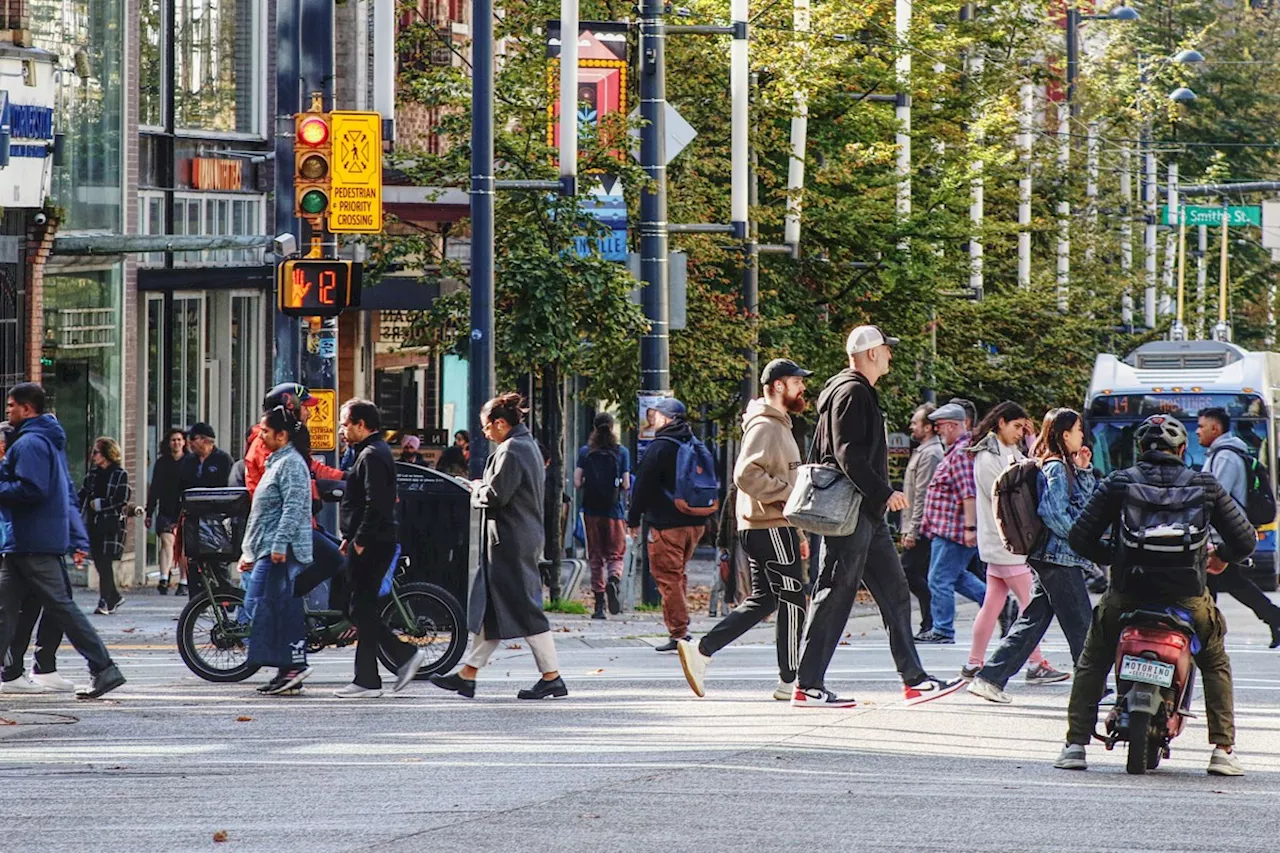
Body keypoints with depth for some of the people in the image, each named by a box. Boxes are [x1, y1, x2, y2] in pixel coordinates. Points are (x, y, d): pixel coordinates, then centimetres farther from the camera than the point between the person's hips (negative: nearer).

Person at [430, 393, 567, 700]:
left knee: (523, 607, -6)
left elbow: (496, 496, -21)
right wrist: (484, 489, 13)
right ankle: (468, 675, 17)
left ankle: (552, 677, -5)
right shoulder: (529, 446, 15)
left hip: (510, 542, -11)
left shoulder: (510, 451, -17)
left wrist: (477, 490, 0)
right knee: (488, 606, 13)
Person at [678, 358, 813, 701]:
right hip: (770, 528, -10)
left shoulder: (779, 426, 21)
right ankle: (789, 682, 2)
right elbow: (747, 474, -26)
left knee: (763, 600, 10)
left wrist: (798, 534, 24)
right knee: (792, 600, -4)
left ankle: (701, 650, 4)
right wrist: (789, 493, -20)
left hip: (772, 527, 10)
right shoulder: (765, 427, -13)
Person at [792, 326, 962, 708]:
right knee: (835, 596, -7)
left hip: (867, 515, 11)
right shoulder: (852, 394, -13)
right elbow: (849, 455, -22)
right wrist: (884, 493, -24)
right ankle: (807, 687, -4)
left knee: (894, 591, 10)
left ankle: (914, 680, 11)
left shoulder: (860, 393, 20)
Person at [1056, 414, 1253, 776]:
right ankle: (1223, 749, 10)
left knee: (1091, 665, 20)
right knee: (1216, 665, 22)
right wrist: (1220, 557, 22)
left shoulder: (1118, 483, 1)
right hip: (1187, 595, 0)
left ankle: (1075, 745, 9)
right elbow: (1245, 539, 1)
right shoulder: (1205, 485, 1)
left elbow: (1080, 538, -1)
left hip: (1126, 593, 0)